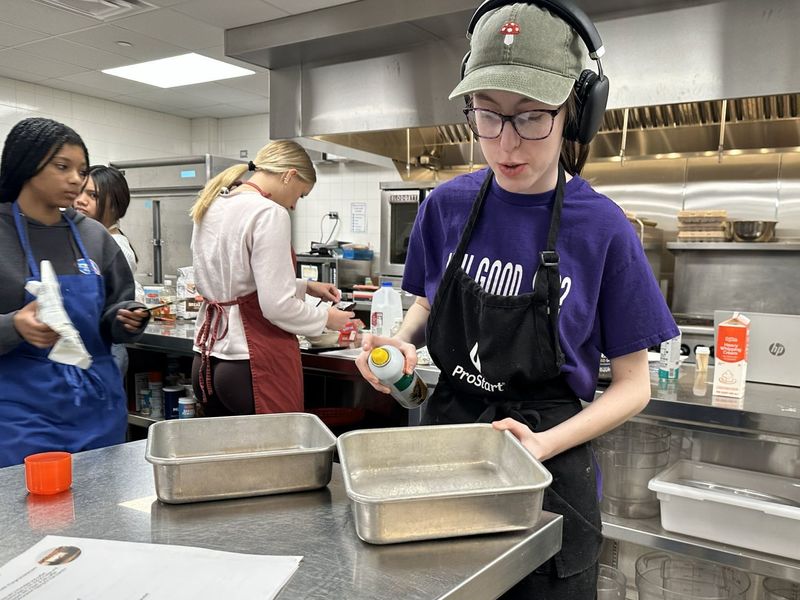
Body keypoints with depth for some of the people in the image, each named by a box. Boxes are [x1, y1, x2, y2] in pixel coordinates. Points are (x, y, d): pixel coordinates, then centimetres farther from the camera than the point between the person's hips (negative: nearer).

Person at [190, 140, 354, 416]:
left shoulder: (211, 205, 10)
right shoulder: (268, 212, -16)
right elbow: (277, 306, -19)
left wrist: (304, 286, 19)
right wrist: (325, 318, -1)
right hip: (254, 364, -8)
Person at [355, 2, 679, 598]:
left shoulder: (604, 229, -14)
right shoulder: (447, 206, -5)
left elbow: (632, 384, -7)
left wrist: (545, 444, -22)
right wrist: (401, 342, -11)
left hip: (550, 473, -3)